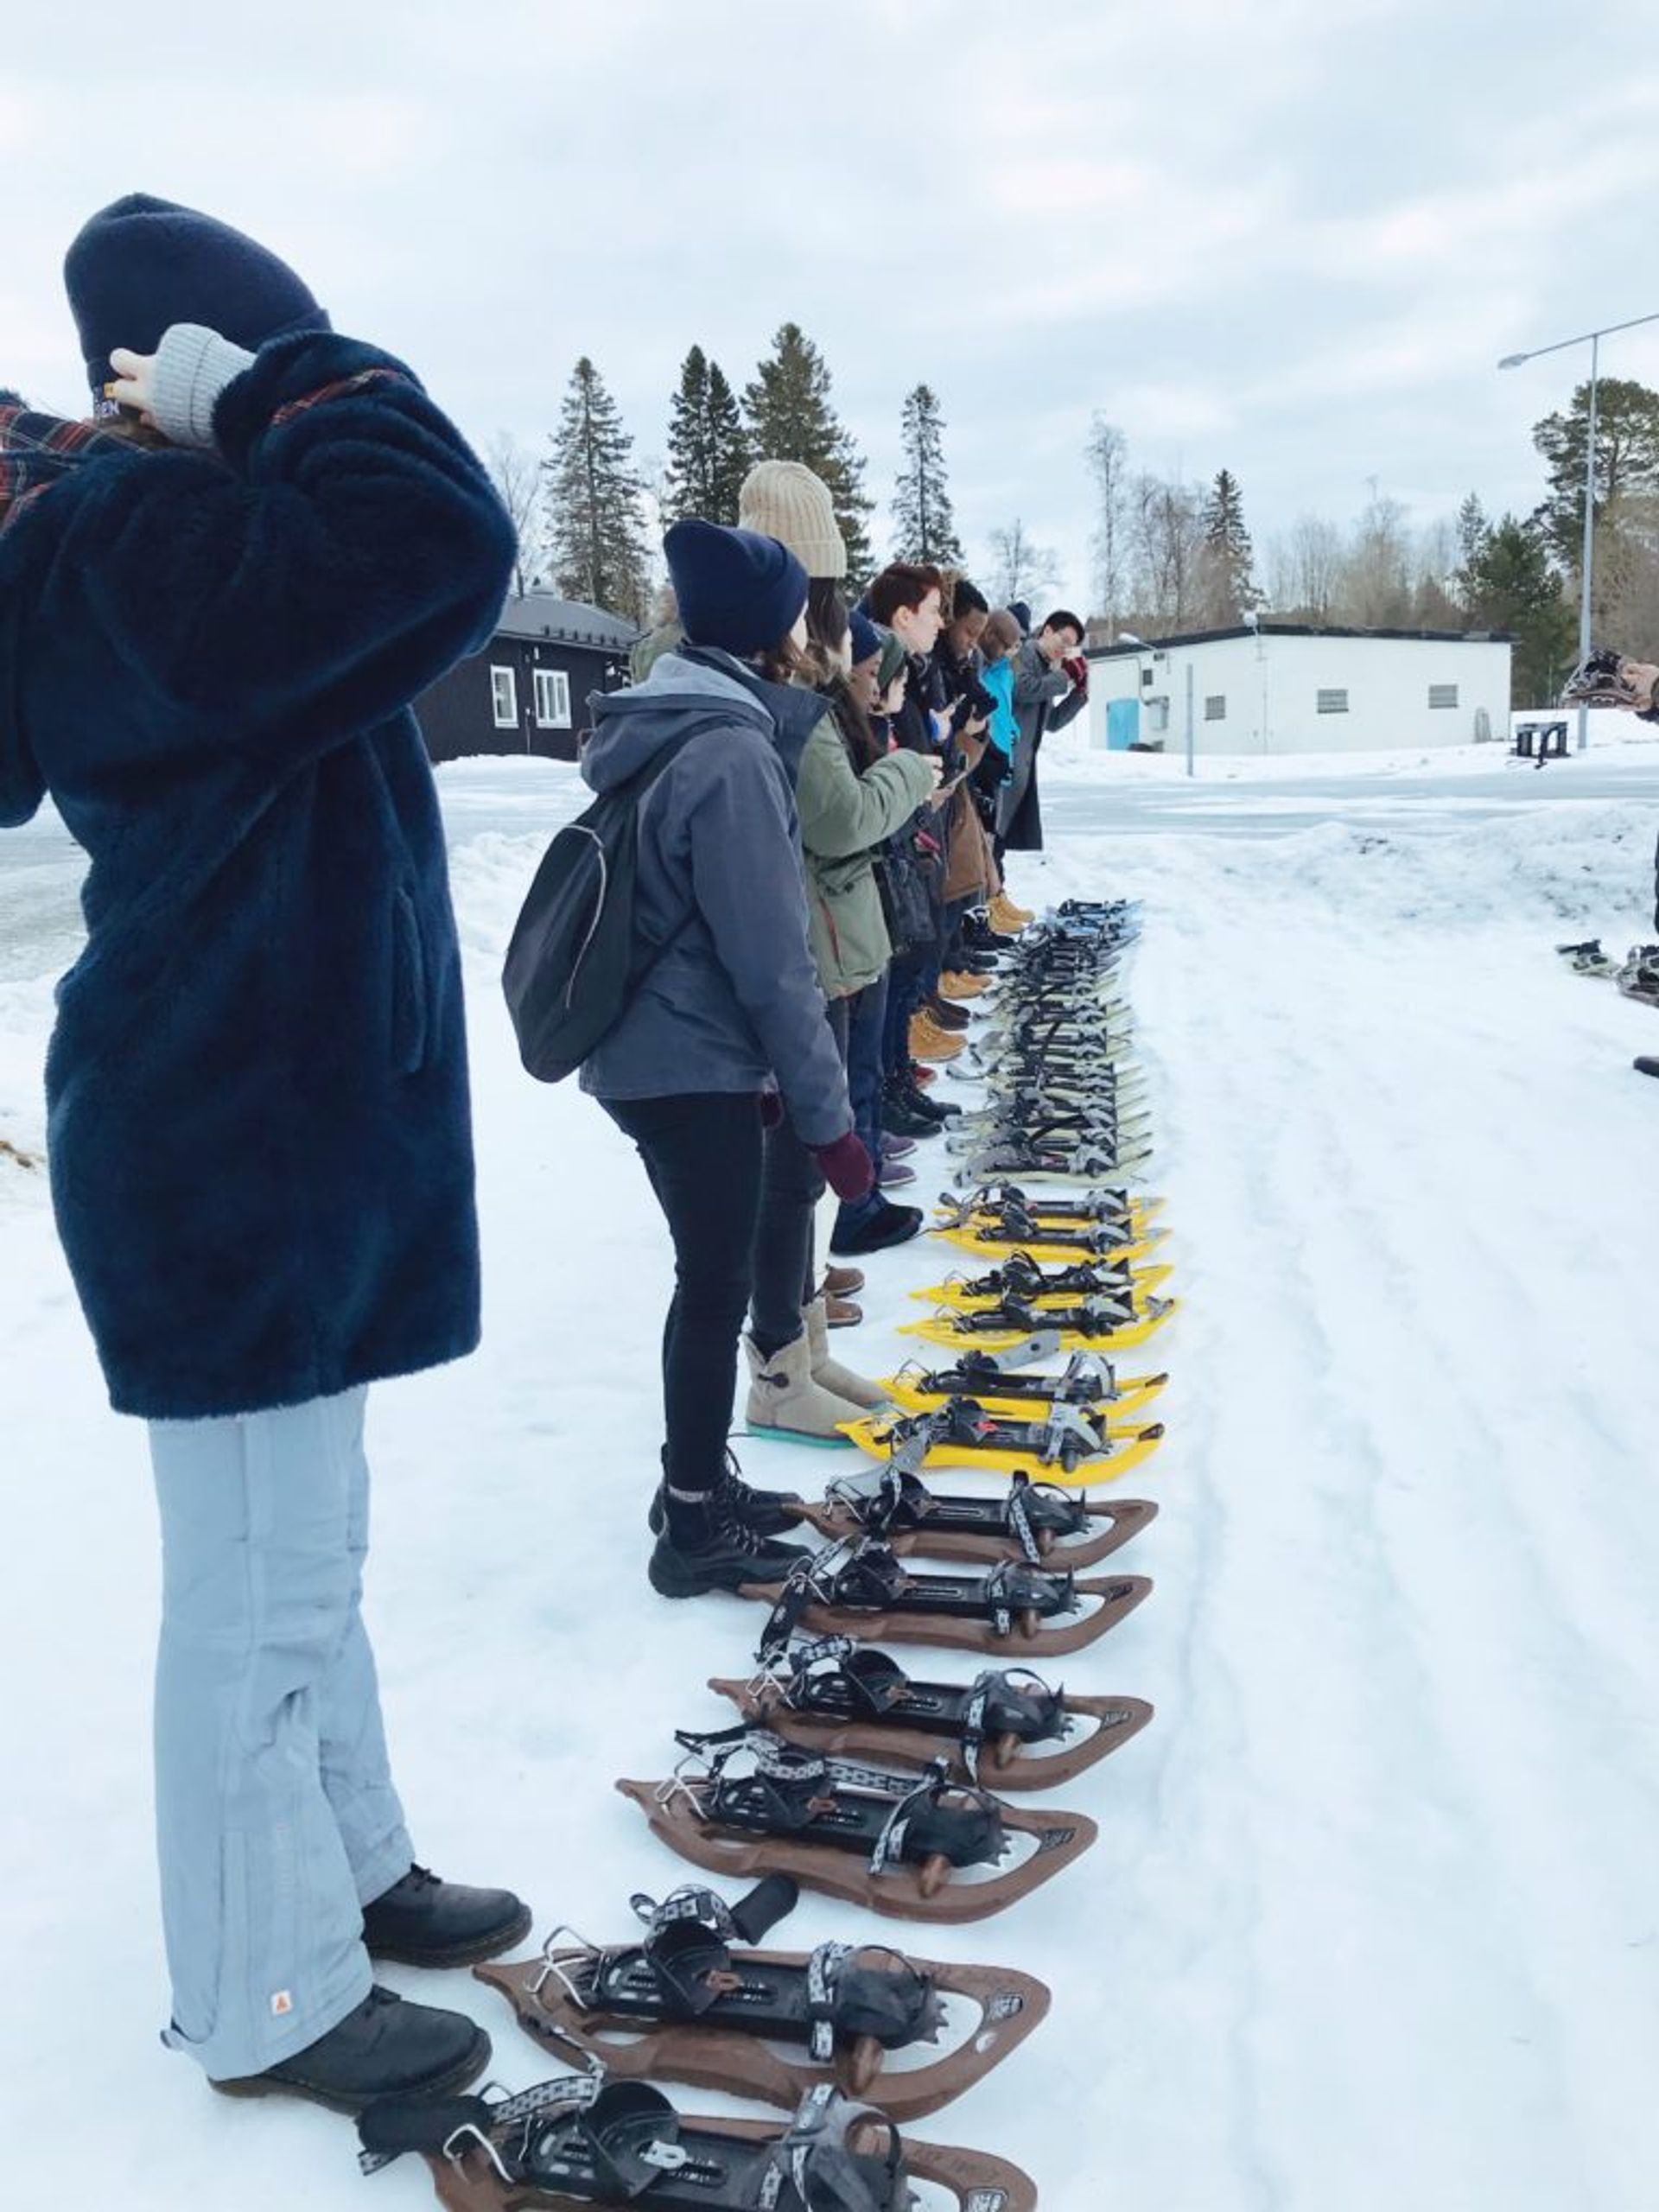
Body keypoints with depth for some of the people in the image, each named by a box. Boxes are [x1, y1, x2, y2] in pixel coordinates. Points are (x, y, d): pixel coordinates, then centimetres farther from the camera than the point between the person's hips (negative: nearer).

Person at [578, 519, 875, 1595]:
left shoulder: (669, 729, 11)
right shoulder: (732, 751, -19)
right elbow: (772, 962, -21)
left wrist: (774, 1073, 21)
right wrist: (830, 1116, -15)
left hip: (651, 1053, 9)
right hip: (696, 1066, -9)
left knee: (714, 1271, 19)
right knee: (719, 1283, 2)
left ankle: (697, 1487, 32)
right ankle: (697, 1528, 15)